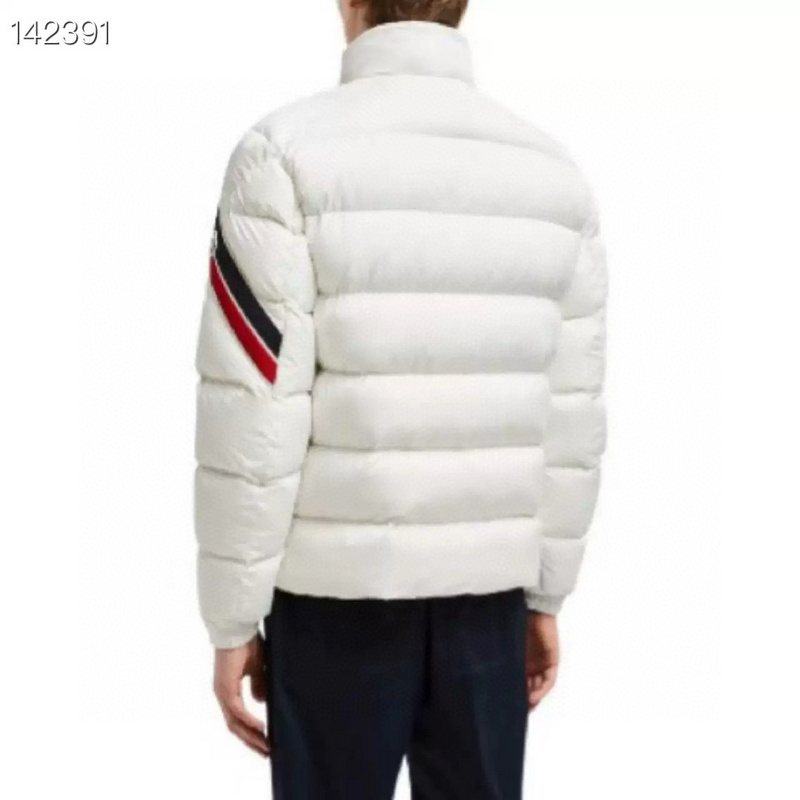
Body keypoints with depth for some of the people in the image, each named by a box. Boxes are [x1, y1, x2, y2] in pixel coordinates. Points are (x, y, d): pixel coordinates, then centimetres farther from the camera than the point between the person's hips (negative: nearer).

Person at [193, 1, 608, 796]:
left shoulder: (286, 150, -11)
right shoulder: (555, 173, 1)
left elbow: (251, 414, -13)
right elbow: (570, 417, 4)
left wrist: (232, 620, -3)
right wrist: (547, 595, 14)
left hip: (341, 585, -3)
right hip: (489, 585, 4)